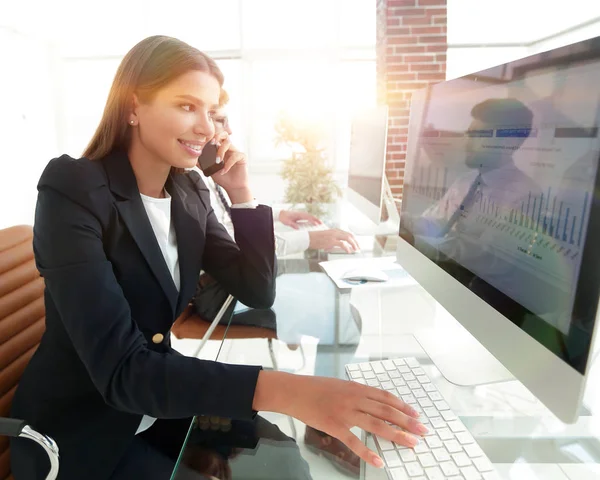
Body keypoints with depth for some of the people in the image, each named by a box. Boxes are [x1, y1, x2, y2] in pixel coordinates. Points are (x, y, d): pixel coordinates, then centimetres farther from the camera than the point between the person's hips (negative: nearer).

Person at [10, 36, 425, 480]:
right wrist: (282, 389, -44)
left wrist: (240, 193, -13)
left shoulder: (188, 192, -3)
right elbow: (120, 370, -32)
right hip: (78, 432, -5)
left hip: (161, 406, 5)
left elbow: (258, 293, -3)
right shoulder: (72, 190, -23)